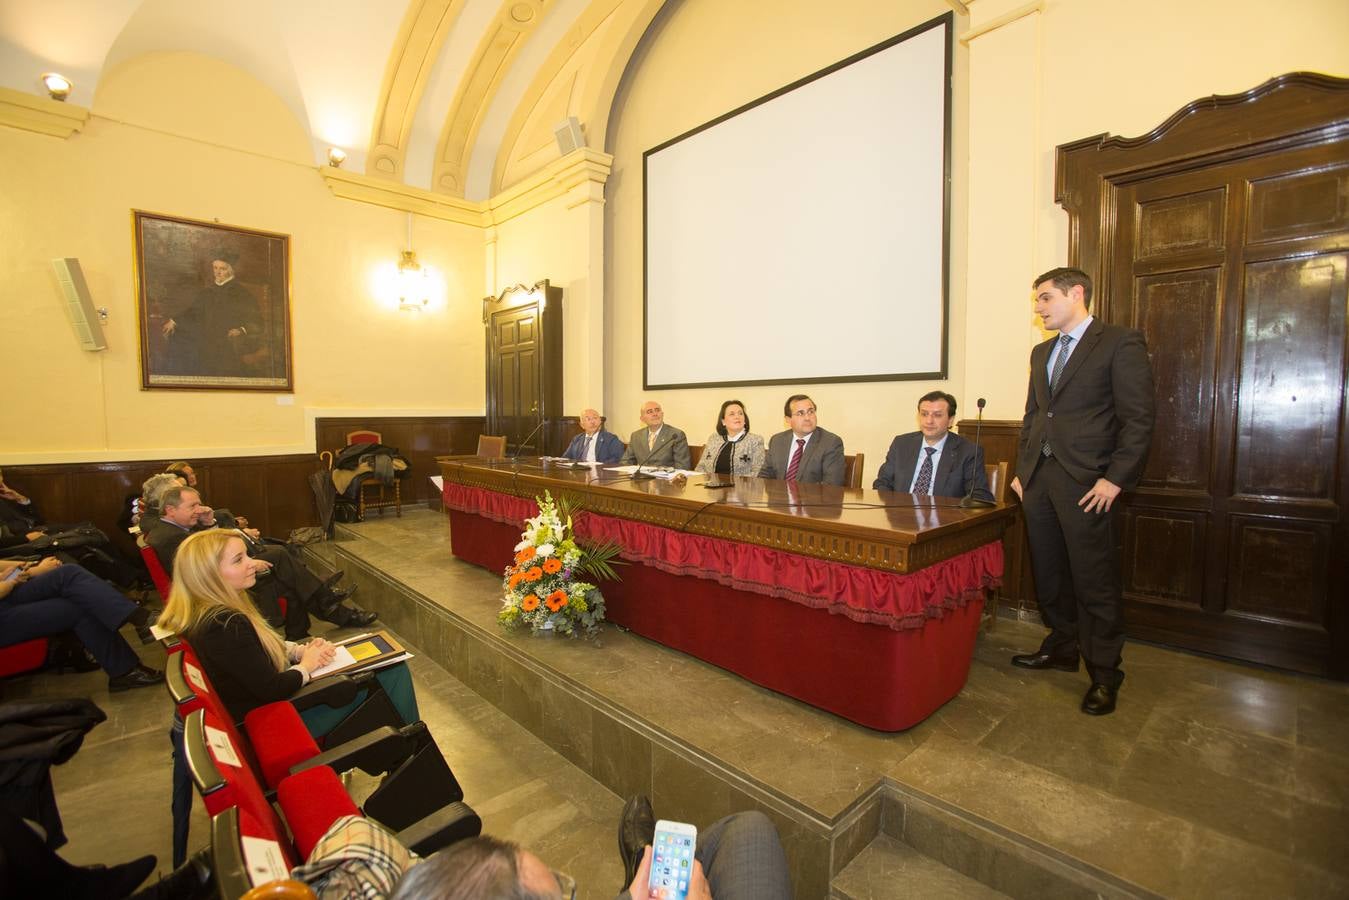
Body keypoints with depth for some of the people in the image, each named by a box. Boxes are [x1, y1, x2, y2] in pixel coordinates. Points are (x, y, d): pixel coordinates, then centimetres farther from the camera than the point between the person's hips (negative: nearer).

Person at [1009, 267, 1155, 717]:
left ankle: (1104, 674, 15)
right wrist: (1021, 470, 13)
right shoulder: (1041, 353, 18)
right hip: (1038, 478, 7)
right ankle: (1062, 648, 31)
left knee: (1095, 581, 0)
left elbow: (1138, 419, -9)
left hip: (1085, 482, -7)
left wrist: (1115, 479, -15)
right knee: (1048, 574, 14)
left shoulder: (1121, 343, -4)